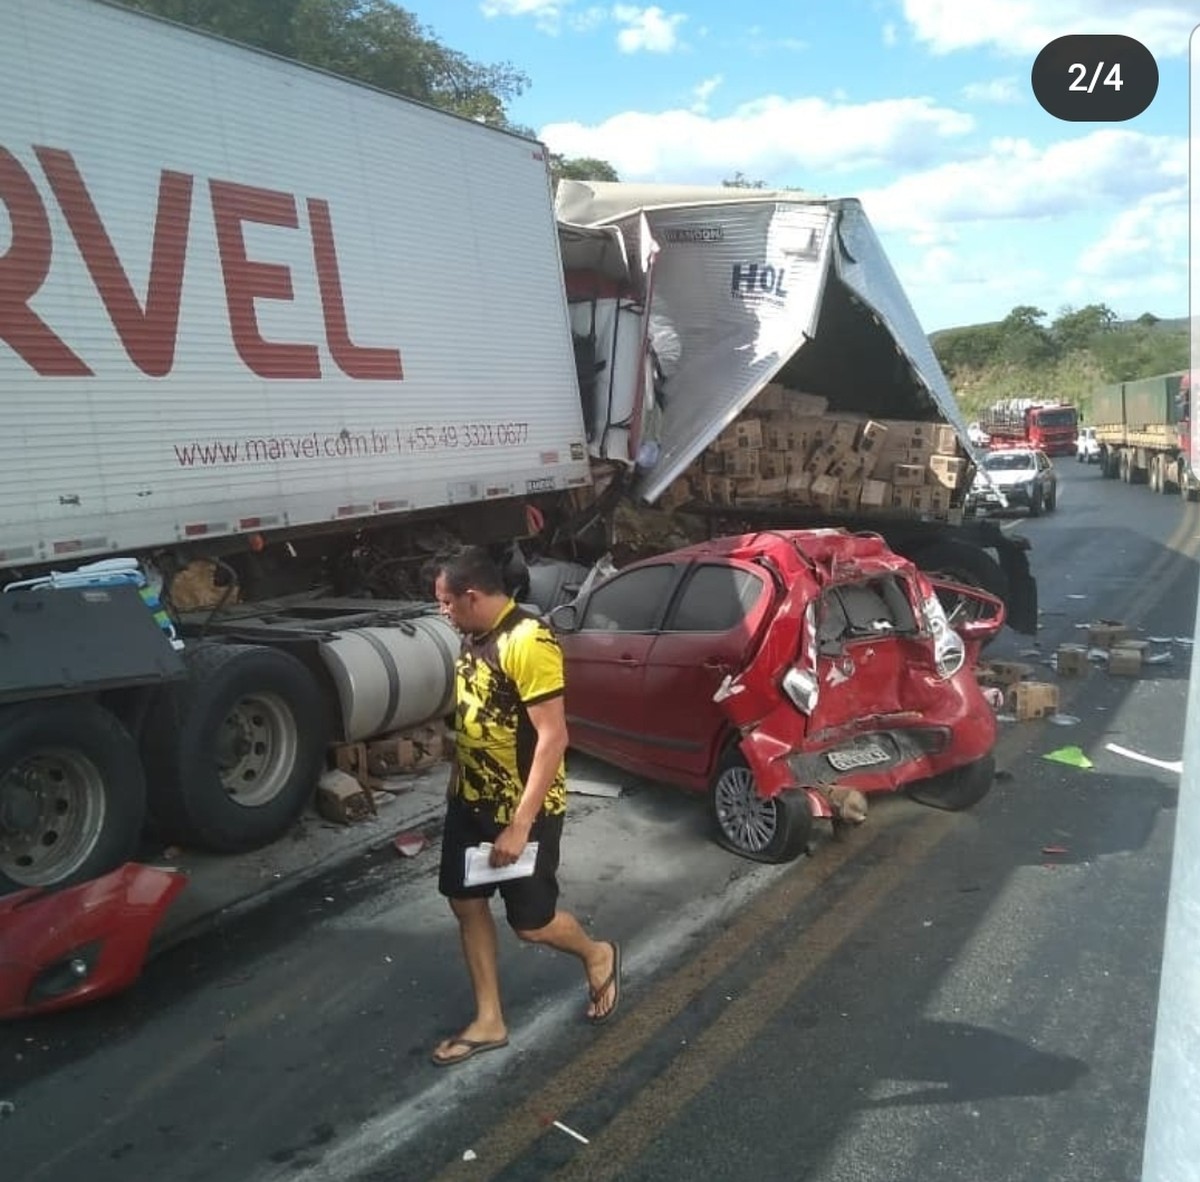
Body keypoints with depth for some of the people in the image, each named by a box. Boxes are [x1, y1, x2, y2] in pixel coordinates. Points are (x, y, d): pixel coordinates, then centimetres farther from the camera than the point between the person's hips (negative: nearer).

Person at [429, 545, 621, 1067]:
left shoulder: (528, 642, -25)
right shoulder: (475, 637, 3)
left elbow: (553, 737, -27)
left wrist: (520, 824, -26)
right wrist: (458, 783, 21)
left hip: (524, 808, -9)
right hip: (472, 800, 9)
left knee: (530, 922, 4)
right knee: (467, 904, 13)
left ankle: (598, 955, 34)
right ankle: (489, 1022, 28)